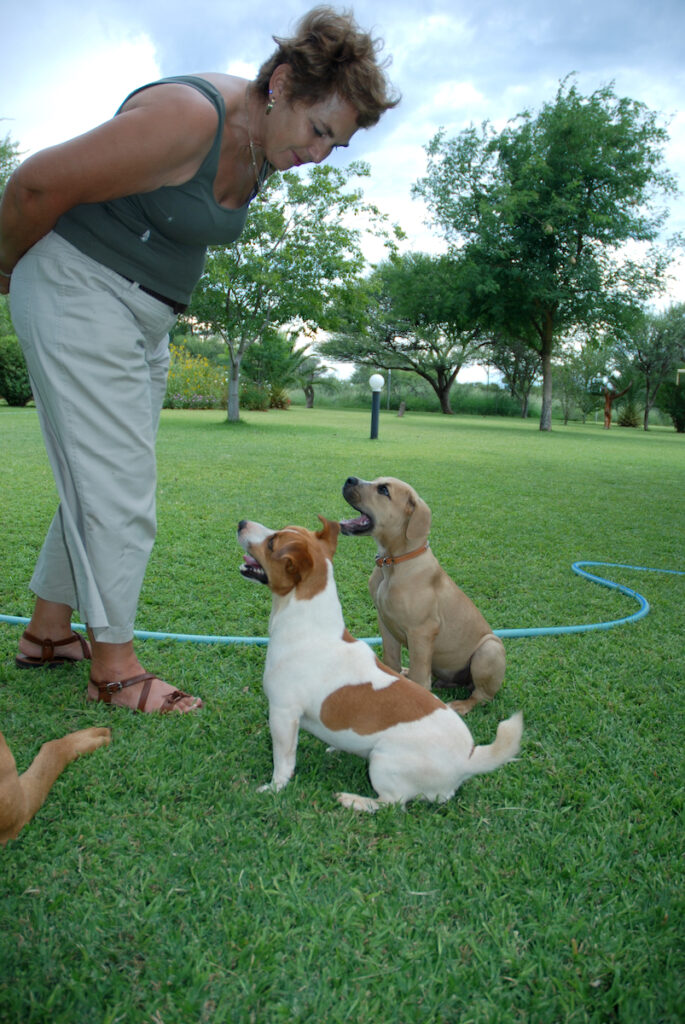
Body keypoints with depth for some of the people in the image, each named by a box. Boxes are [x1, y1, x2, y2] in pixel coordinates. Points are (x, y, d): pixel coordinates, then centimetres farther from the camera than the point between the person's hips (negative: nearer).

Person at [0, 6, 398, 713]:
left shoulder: (263, 149, 5)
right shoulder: (189, 118, -24)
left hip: (148, 312, 9)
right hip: (79, 290, -9)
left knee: (102, 477, 10)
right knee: (116, 482, -9)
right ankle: (114, 668, 2)